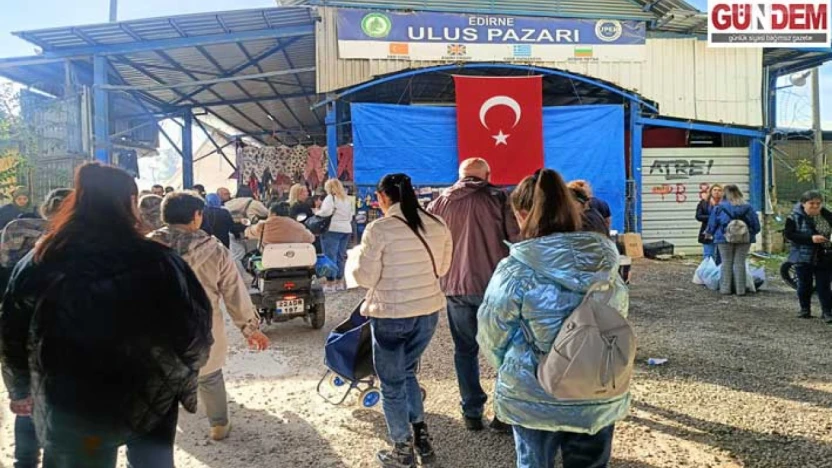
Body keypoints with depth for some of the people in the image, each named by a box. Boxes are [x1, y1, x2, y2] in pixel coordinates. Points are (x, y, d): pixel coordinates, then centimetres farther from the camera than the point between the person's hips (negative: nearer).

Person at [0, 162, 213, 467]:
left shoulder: (38, 263, -7)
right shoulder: (159, 262, -17)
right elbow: (194, 331, -12)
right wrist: (184, 376, 8)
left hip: (68, 409, 3)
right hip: (150, 401, -2)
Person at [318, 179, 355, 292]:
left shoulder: (331, 197, -6)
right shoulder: (347, 199, 17)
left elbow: (326, 212, -19)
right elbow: (351, 215, 20)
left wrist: (317, 212, -3)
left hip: (332, 229, -8)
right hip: (346, 229, 8)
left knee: (330, 256, -5)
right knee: (341, 256, 11)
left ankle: (330, 283, -4)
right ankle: (339, 281, 15)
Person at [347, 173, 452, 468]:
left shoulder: (379, 229, -15)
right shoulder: (437, 225, 1)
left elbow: (365, 278, -11)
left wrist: (357, 256, 7)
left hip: (390, 315, -5)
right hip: (429, 311, 6)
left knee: (392, 384, 12)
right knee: (407, 372, 27)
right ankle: (421, 435, 28)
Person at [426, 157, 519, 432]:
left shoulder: (440, 203, 7)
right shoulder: (498, 199, -1)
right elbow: (518, 238, -9)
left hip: (456, 288, 2)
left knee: (465, 350, 14)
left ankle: (472, 413, 16)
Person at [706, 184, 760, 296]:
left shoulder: (719, 207, -7)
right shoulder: (747, 207, 1)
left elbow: (712, 224, 0)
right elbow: (756, 225, 6)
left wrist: (709, 232, 19)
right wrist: (751, 233, 25)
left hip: (725, 239, -2)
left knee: (726, 262, 6)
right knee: (740, 262, 5)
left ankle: (725, 288, 6)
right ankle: (740, 289, 6)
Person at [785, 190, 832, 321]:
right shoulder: (795, 217, -8)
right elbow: (789, 234, -15)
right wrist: (811, 238, -23)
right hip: (804, 256, -2)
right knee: (804, 285, 9)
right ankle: (805, 309, 23)